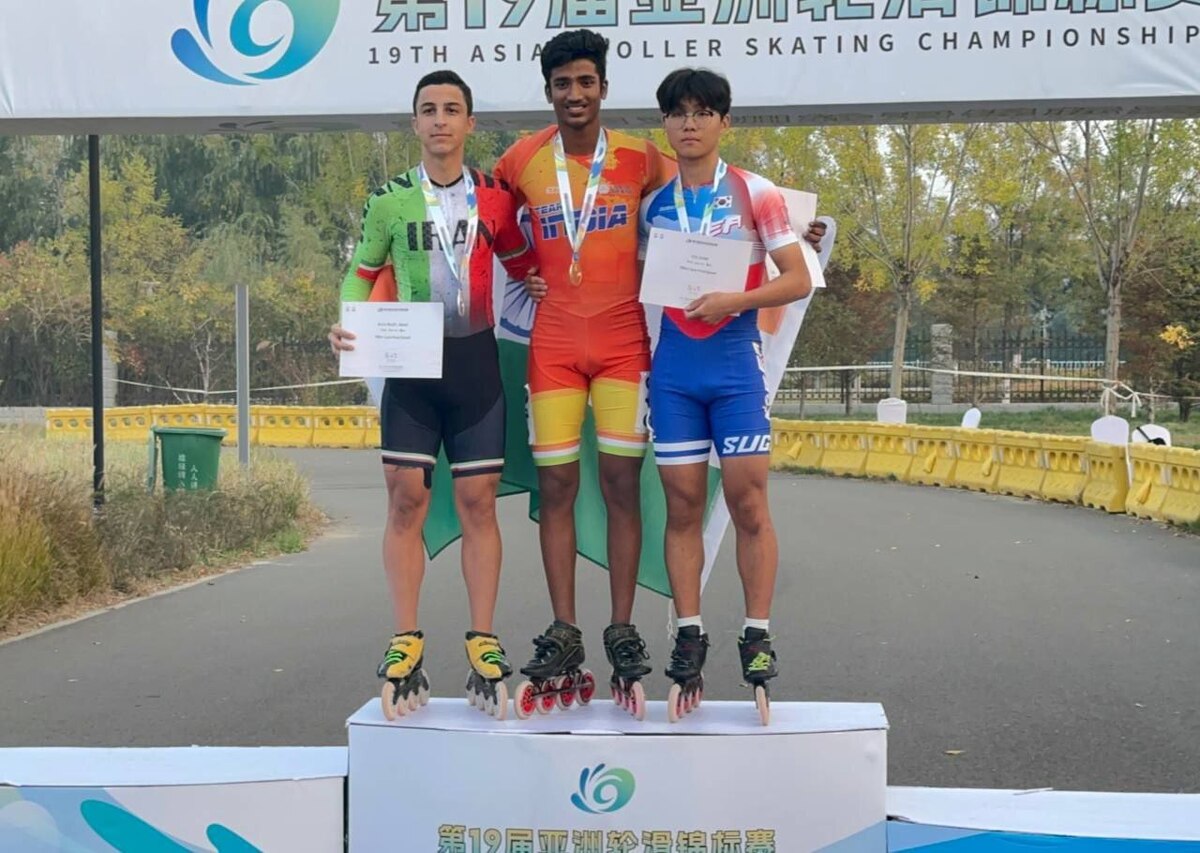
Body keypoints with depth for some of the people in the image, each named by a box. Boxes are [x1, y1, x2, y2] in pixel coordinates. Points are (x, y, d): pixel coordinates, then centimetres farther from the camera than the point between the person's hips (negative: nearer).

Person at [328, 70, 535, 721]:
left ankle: (483, 646, 6)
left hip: (475, 357, 1)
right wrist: (348, 325, -8)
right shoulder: (389, 199, 3)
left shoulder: (494, 197, 6)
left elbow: (521, 265, 18)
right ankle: (406, 646, 4)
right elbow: (361, 272, 10)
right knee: (406, 497, -3)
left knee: (478, 501, 1)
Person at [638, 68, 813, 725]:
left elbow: (798, 280, -4)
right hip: (674, 366, 3)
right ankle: (688, 638, 10)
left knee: (748, 504, -4)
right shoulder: (653, 205, 10)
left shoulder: (754, 193, 0)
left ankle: (757, 636, 5)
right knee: (682, 506, 4)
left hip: (736, 361, -3)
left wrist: (734, 301, -17)